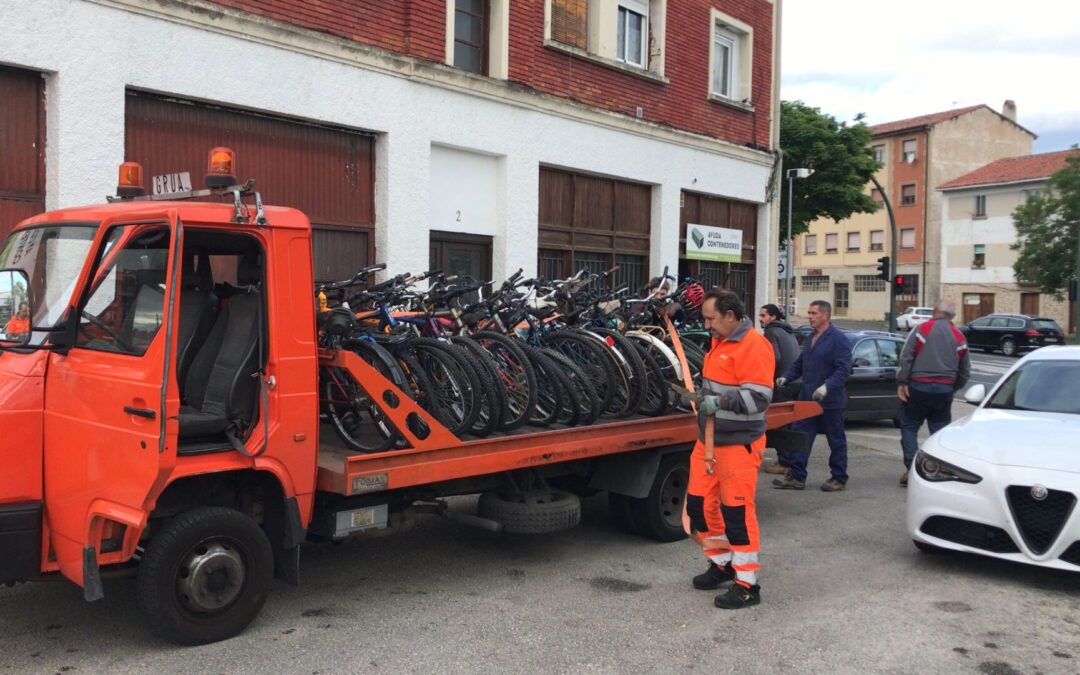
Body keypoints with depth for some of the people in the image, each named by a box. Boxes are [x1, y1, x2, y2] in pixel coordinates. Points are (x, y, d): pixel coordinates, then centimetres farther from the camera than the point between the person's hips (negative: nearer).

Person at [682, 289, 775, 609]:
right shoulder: (721, 342, 12)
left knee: (737, 510, -4)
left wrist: (720, 401, -28)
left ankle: (747, 585, 7)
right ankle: (722, 564, 31)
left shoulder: (754, 346, -16)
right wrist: (703, 397, 14)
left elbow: (759, 397, -23)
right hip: (708, 439, 9)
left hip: (738, 444, -9)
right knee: (700, 502, 13)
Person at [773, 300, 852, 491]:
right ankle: (796, 477, 10)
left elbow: (843, 369, -19)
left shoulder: (838, 339, -12)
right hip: (807, 399, 8)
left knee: (836, 441, 7)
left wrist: (827, 386, -31)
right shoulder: (811, 338, 13)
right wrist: (786, 377, 4)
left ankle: (839, 479, 18)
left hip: (830, 401, -8)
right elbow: (799, 363, 20)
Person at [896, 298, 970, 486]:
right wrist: (953, 388, 26)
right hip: (944, 390, 3)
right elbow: (965, 371, 15)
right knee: (940, 430, 11)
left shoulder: (922, 329, -4)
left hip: (918, 387, -3)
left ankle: (912, 469, -3)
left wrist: (902, 383, -8)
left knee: (909, 427, 5)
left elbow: (905, 358, -12)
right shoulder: (959, 337, 10)